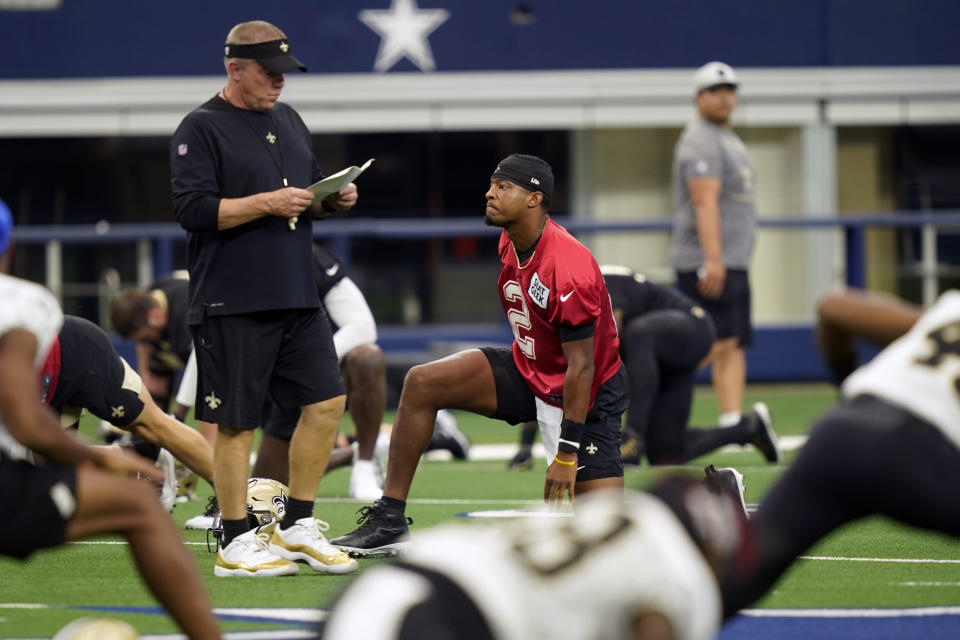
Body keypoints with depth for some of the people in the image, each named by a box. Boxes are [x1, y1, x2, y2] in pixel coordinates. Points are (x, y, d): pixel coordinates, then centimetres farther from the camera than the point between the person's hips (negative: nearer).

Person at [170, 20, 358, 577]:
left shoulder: (288, 120, 17)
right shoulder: (201, 129, -7)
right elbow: (193, 209, -15)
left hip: (298, 300, 7)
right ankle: (236, 542, 6)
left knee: (327, 402, 3)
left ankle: (297, 527, 14)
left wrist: (333, 199, 4)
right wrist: (268, 203, -20)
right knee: (237, 422, -3)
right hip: (233, 306, -7)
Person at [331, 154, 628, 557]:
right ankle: (389, 522, -2)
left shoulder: (567, 268, -29)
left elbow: (581, 366, -27)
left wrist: (567, 454, -26)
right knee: (421, 384, -5)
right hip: (528, 371, 8)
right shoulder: (511, 244, -2)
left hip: (583, 395, -8)